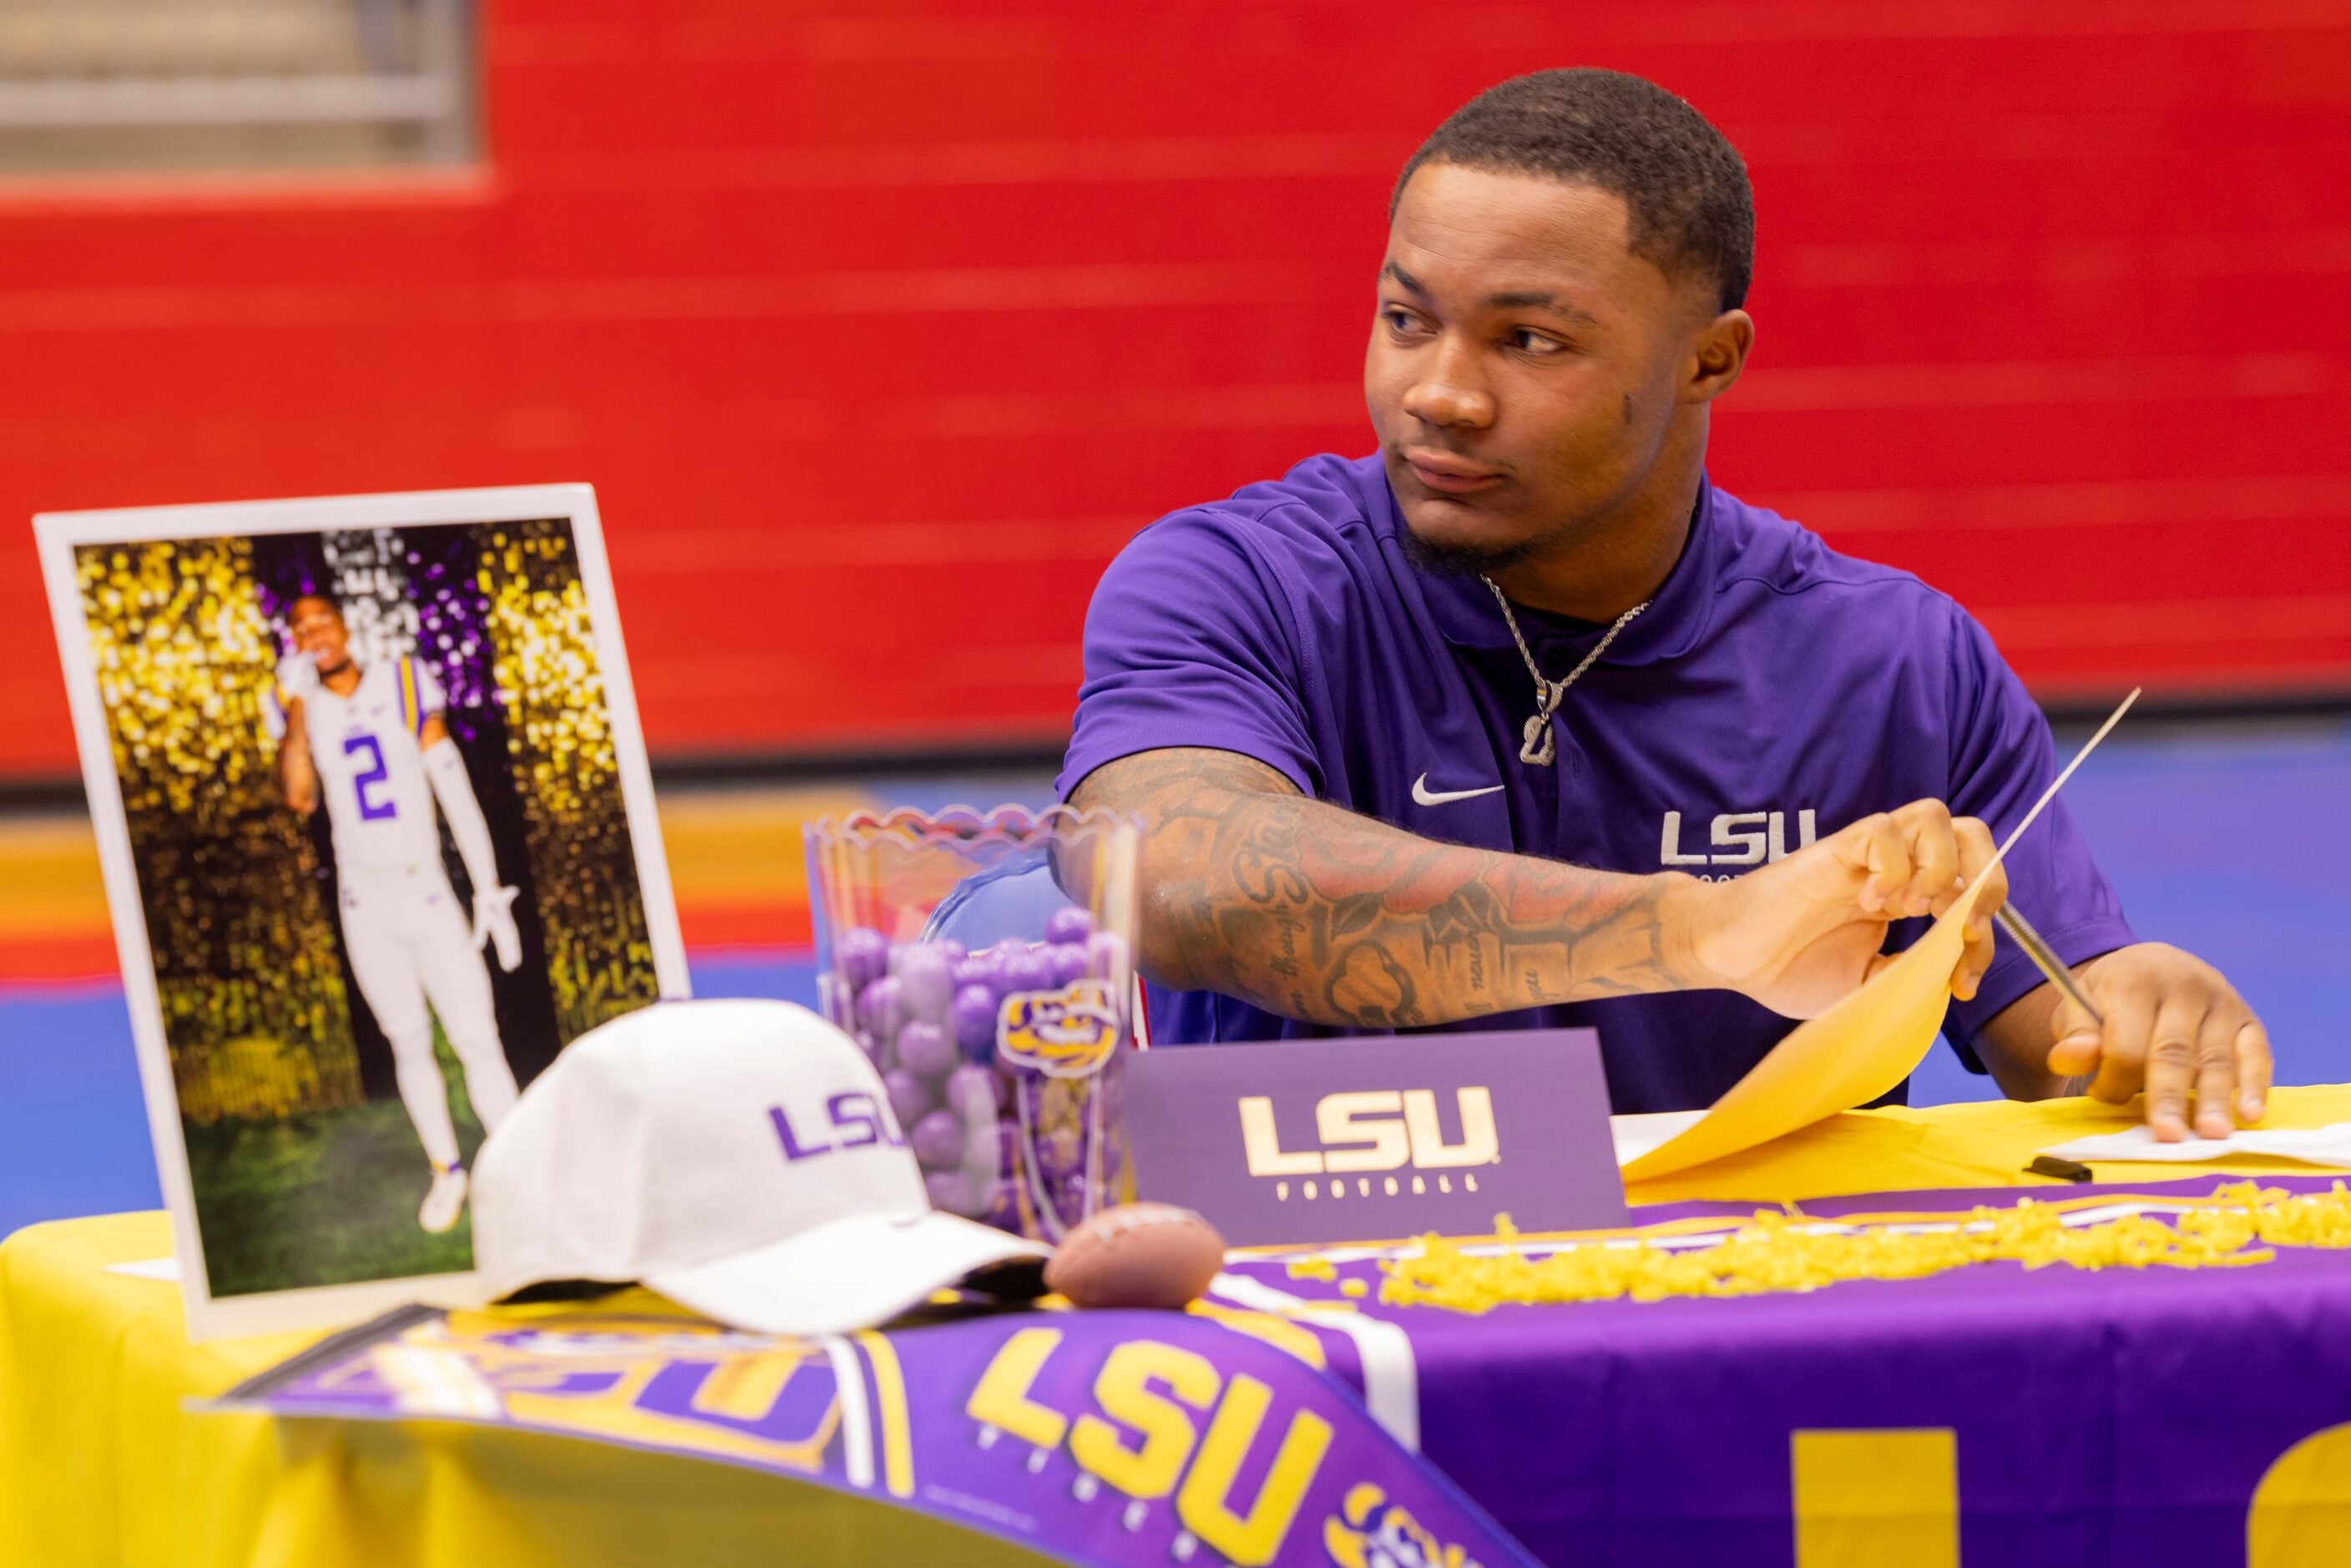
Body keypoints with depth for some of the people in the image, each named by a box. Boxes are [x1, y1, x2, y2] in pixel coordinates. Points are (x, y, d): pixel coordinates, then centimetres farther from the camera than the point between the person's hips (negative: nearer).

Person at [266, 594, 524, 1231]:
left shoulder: (405, 688, -2)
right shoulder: (298, 710, 1)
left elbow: (456, 793, 0)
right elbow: (300, 797, -16)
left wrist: (490, 890, -2)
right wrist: (298, 703, -17)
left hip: (427, 891, -2)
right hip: (366, 904, 2)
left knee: (477, 1040, -8)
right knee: (409, 1043, 6)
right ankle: (446, 1170, 21)